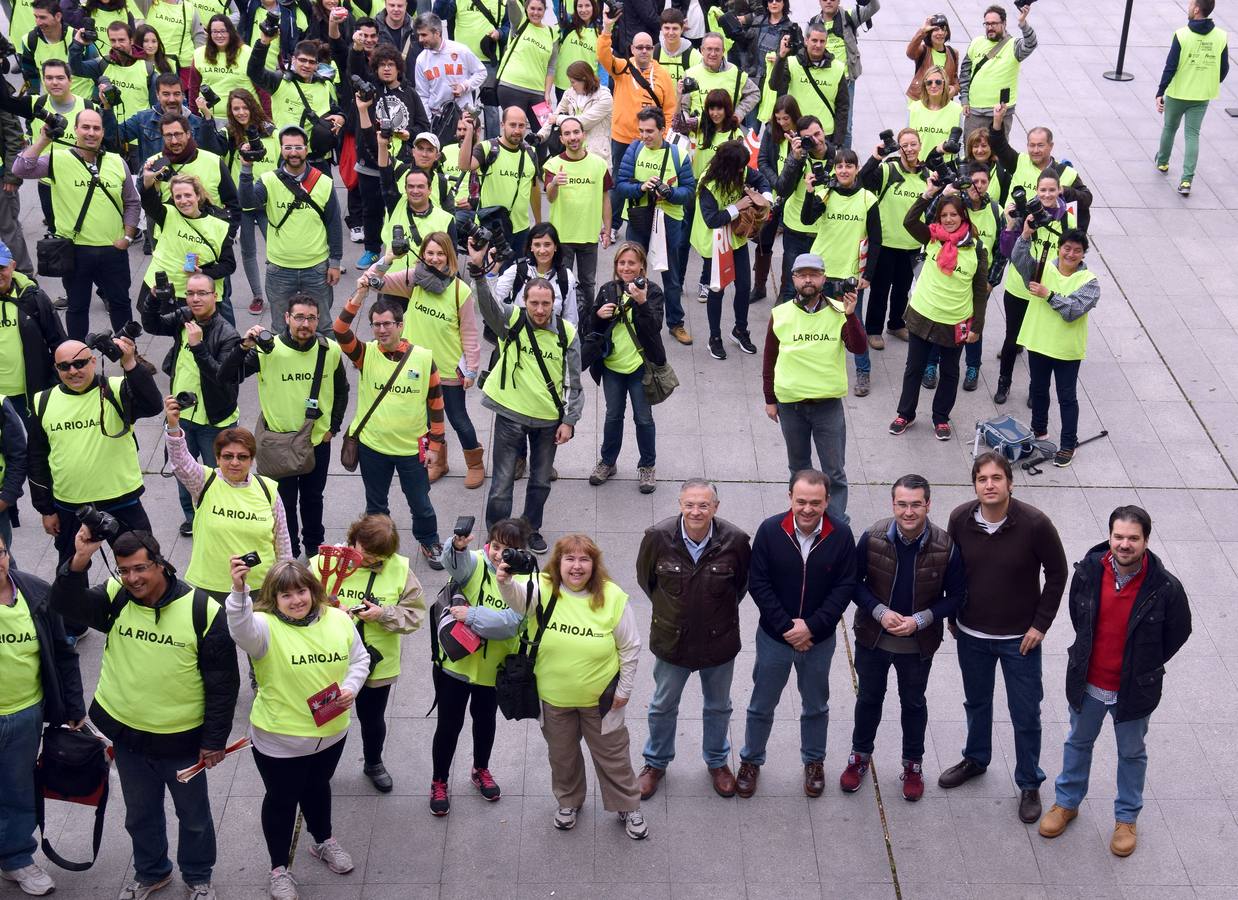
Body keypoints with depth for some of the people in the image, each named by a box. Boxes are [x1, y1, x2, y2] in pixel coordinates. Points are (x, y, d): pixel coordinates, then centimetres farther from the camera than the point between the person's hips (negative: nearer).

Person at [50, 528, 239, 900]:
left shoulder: (202, 610, -18)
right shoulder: (115, 599, -7)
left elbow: (223, 682, -12)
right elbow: (64, 604, -24)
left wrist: (215, 739, -10)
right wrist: (79, 561, -39)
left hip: (183, 741, -3)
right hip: (126, 734, 3)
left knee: (194, 815, 18)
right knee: (140, 814, 23)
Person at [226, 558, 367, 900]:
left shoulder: (338, 620, -7)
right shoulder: (266, 627, -22)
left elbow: (359, 658, 5)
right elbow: (241, 630, -46)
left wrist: (351, 687, -13)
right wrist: (239, 591, -63)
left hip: (330, 731, 4)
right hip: (279, 739, -4)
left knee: (318, 787, 29)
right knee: (281, 799, 14)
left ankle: (324, 842, 54)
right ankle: (280, 868, 34)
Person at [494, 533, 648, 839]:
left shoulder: (613, 598, -16)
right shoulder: (544, 590, -16)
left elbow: (630, 647, -6)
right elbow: (518, 597, -39)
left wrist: (625, 689, -3)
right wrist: (506, 582, -62)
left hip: (600, 698, -1)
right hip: (554, 698, 1)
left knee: (612, 754, 15)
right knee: (562, 754, 22)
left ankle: (628, 806, 38)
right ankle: (569, 801, 48)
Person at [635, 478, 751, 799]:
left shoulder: (735, 540, -22)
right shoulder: (658, 537, -22)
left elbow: (744, 580, 1)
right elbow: (645, 577, 0)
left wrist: (723, 609, 7)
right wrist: (668, 608, 6)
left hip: (719, 641, 0)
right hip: (671, 640, 0)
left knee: (718, 707, 22)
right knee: (663, 706, 20)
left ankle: (717, 761, 47)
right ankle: (656, 763, 44)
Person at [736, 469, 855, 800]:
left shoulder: (841, 535, -16)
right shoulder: (770, 530, -17)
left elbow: (844, 587, -11)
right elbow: (757, 583, -13)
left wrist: (811, 627, -19)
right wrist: (785, 627, -18)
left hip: (819, 639, 1)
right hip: (774, 636, -1)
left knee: (816, 706, 21)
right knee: (761, 705, 16)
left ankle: (814, 762, 42)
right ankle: (751, 761, 37)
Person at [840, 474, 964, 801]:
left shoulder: (945, 547, -21)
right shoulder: (873, 538, -19)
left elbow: (956, 597, -9)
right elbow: (854, 581, -6)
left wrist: (919, 620, -21)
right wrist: (880, 612, -21)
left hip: (918, 644, -1)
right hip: (872, 638, 1)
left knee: (913, 703, 20)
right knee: (869, 698, 21)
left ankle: (913, 764, 41)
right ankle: (860, 755, 44)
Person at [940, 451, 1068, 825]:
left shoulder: (1034, 524, -21)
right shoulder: (960, 519, -12)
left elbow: (1057, 573, -8)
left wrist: (1041, 623, -10)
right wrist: (952, 616, 8)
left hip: (1019, 638, -3)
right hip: (971, 634, 3)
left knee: (1025, 715, 7)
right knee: (976, 702, 23)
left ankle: (1029, 784, 26)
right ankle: (975, 759, 47)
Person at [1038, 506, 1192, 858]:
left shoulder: (1165, 587, -23)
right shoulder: (1088, 571, -16)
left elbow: (1178, 631, -5)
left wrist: (1146, 666, 0)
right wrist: (1090, 652, 10)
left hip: (1134, 689, -2)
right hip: (1088, 682, 2)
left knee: (1132, 753, 19)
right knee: (1078, 742, 23)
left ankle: (1126, 818, 39)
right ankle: (1067, 802, 44)